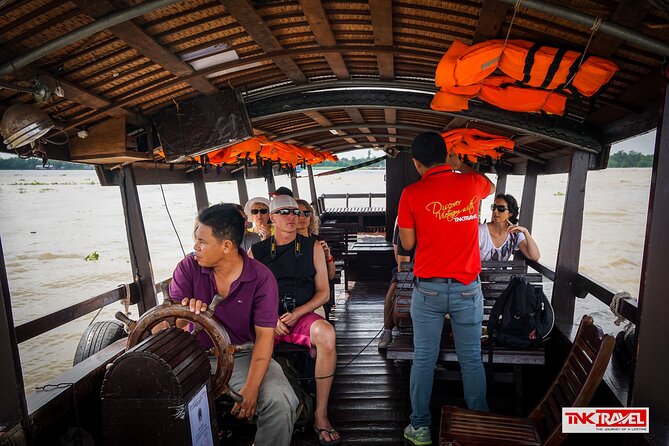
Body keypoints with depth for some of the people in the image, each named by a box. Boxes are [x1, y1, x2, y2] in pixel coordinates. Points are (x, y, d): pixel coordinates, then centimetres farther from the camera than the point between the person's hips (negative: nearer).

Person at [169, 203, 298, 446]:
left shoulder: (261, 277, -11)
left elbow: (264, 335, -12)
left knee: (280, 402, -26)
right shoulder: (188, 268, -5)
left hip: (244, 354, -1)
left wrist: (251, 387, -24)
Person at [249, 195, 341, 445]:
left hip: (302, 316, 0)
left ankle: (321, 415, -18)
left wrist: (297, 314, -10)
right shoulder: (256, 252, 11)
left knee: (326, 334, -33)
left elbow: (323, 293, 6)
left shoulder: (312, 248, 9)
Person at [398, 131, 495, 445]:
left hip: (428, 289, -1)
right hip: (467, 288, 2)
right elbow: (491, 187, 26)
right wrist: (460, 167, 34)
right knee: (471, 360, 11)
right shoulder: (471, 183, 0)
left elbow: (407, 243, 1)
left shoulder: (412, 194, -7)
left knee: (423, 360, 9)